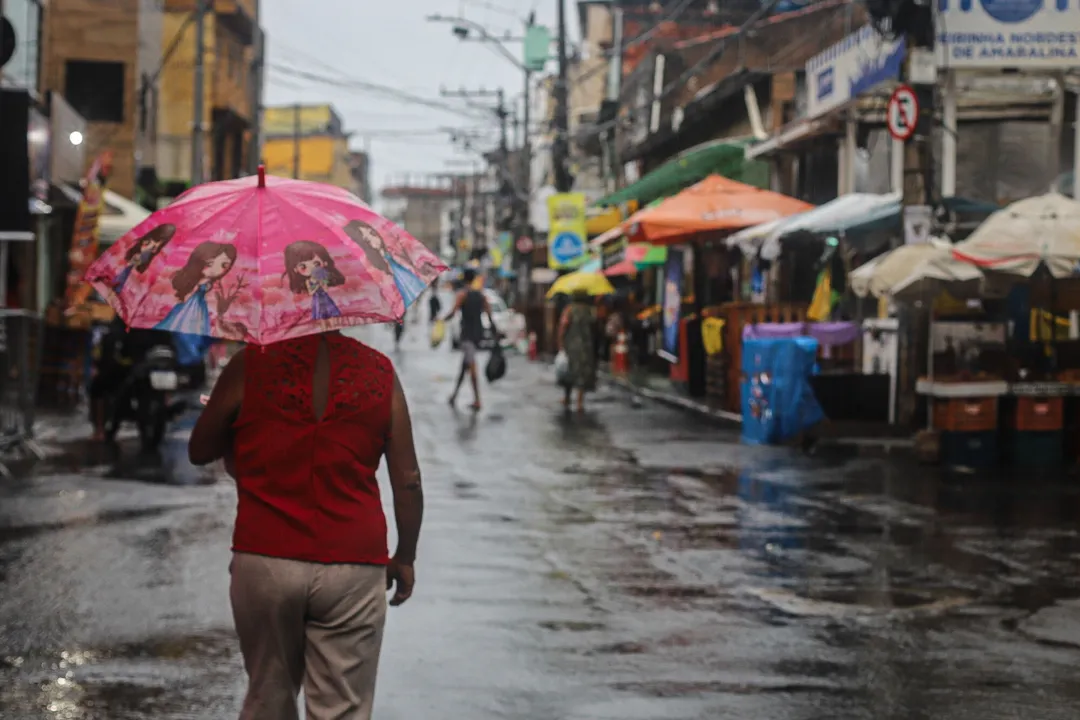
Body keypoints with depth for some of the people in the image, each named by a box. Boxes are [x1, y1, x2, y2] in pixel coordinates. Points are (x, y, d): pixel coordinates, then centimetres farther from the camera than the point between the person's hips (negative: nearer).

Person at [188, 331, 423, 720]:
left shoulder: (250, 365, -3)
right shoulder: (380, 373, -1)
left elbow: (199, 451, 8)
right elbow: (407, 482, 2)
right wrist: (405, 557, 14)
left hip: (263, 562, 1)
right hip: (353, 569, 0)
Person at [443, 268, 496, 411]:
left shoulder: (462, 295, -8)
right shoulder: (481, 295, 8)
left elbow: (452, 313, -17)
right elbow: (489, 316, 6)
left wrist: (441, 320, 0)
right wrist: (495, 334, 10)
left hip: (467, 333, -6)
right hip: (479, 333, 6)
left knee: (471, 366, -9)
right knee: (465, 364, 18)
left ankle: (477, 400, -16)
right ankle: (454, 395, 28)